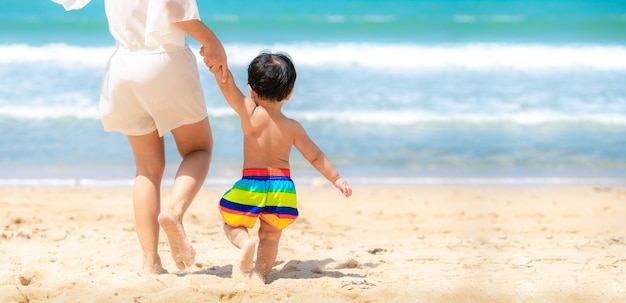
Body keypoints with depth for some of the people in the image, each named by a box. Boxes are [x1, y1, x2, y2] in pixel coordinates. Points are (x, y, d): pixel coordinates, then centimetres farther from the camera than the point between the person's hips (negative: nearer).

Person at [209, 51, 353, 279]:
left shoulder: (249, 112, -5)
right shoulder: (293, 127, 4)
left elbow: (227, 82, -16)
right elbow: (315, 156, 11)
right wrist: (337, 179, 20)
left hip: (251, 185, -2)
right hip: (282, 189, 2)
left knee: (232, 223, 19)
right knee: (270, 234, 22)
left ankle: (245, 241, -12)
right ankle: (260, 274, 7)